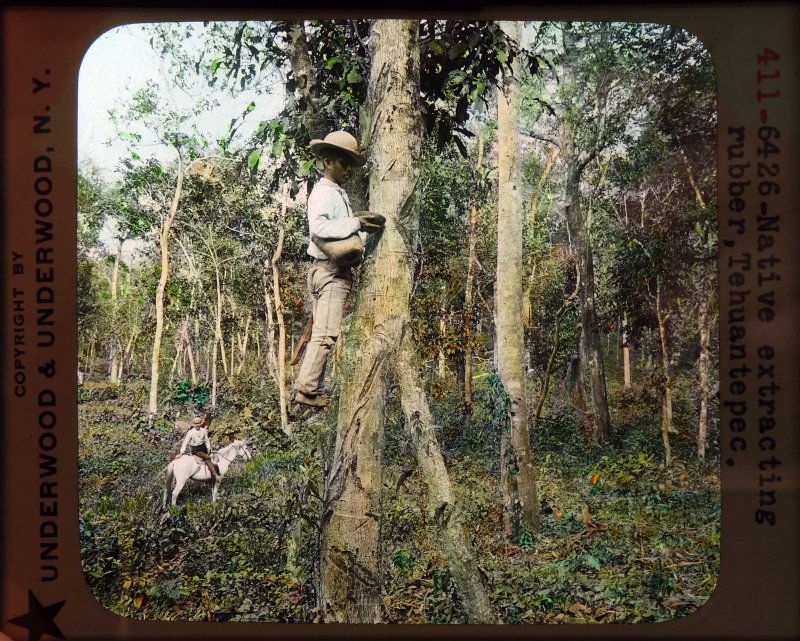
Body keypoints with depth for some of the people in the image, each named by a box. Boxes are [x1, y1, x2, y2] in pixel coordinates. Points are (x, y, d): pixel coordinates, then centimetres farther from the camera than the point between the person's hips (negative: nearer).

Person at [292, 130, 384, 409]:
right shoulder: (323, 192, -10)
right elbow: (318, 226, -27)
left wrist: (366, 231, 4)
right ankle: (307, 390, -9)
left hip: (337, 270, 10)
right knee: (326, 333, -12)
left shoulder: (339, 193, 20)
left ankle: (311, 388, 16)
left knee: (320, 332, 10)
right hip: (329, 270, -10)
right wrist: (355, 223, -27)